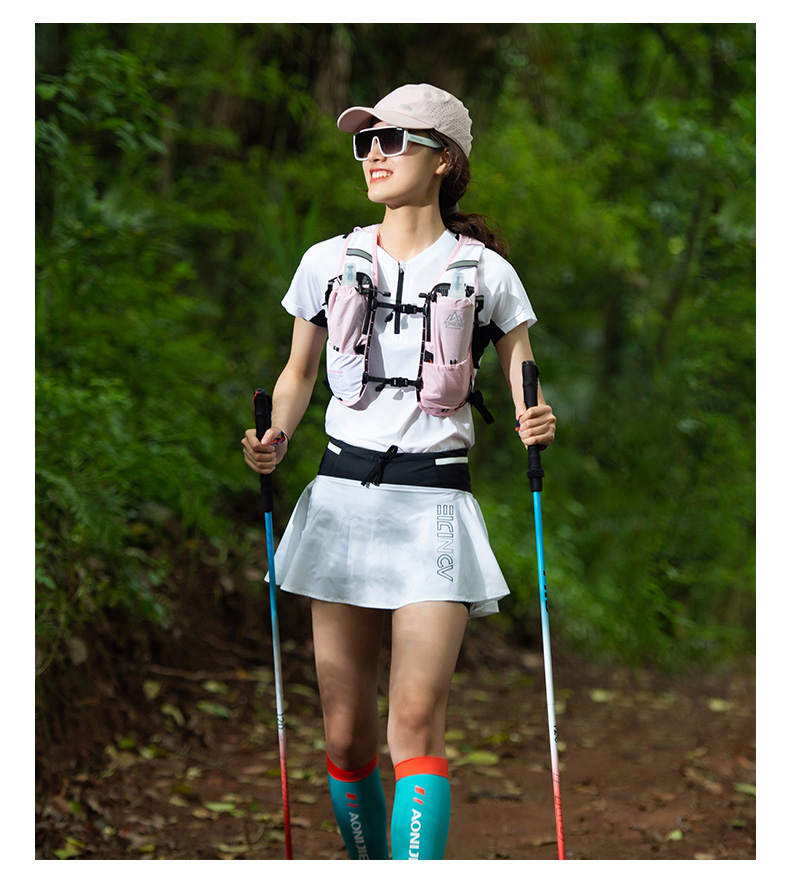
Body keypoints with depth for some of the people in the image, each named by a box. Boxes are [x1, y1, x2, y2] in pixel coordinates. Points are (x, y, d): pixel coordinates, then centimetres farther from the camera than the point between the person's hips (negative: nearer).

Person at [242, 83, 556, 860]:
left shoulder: (485, 272, 3)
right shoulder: (329, 261, 9)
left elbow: (524, 386, 7)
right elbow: (298, 373, 18)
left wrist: (536, 425, -16)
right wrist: (276, 439, -1)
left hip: (434, 502, -3)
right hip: (342, 494, 3)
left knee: (415, 722, -15)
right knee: (345, 736, 4)